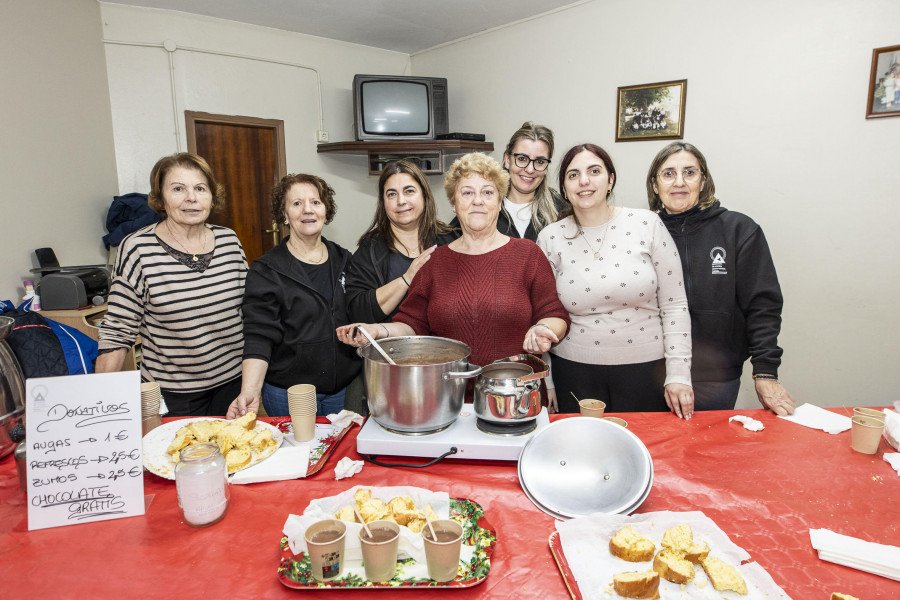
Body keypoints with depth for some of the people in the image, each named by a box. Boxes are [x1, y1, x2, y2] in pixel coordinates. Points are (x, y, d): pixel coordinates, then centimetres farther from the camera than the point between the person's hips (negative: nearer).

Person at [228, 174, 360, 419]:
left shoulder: (344, 261, 6)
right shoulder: (266, 270, -6)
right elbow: (259, 337, -12)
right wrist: (250, 390, -25)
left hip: (345, 389, 4)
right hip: (288, 395, -3)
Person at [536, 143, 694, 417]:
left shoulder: (647, 224, -4)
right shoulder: (550, 238, -1)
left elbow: (674, 305, -2)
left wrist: (678, 375, -5)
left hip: (645, 369, 0)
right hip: (575, 372, 1)